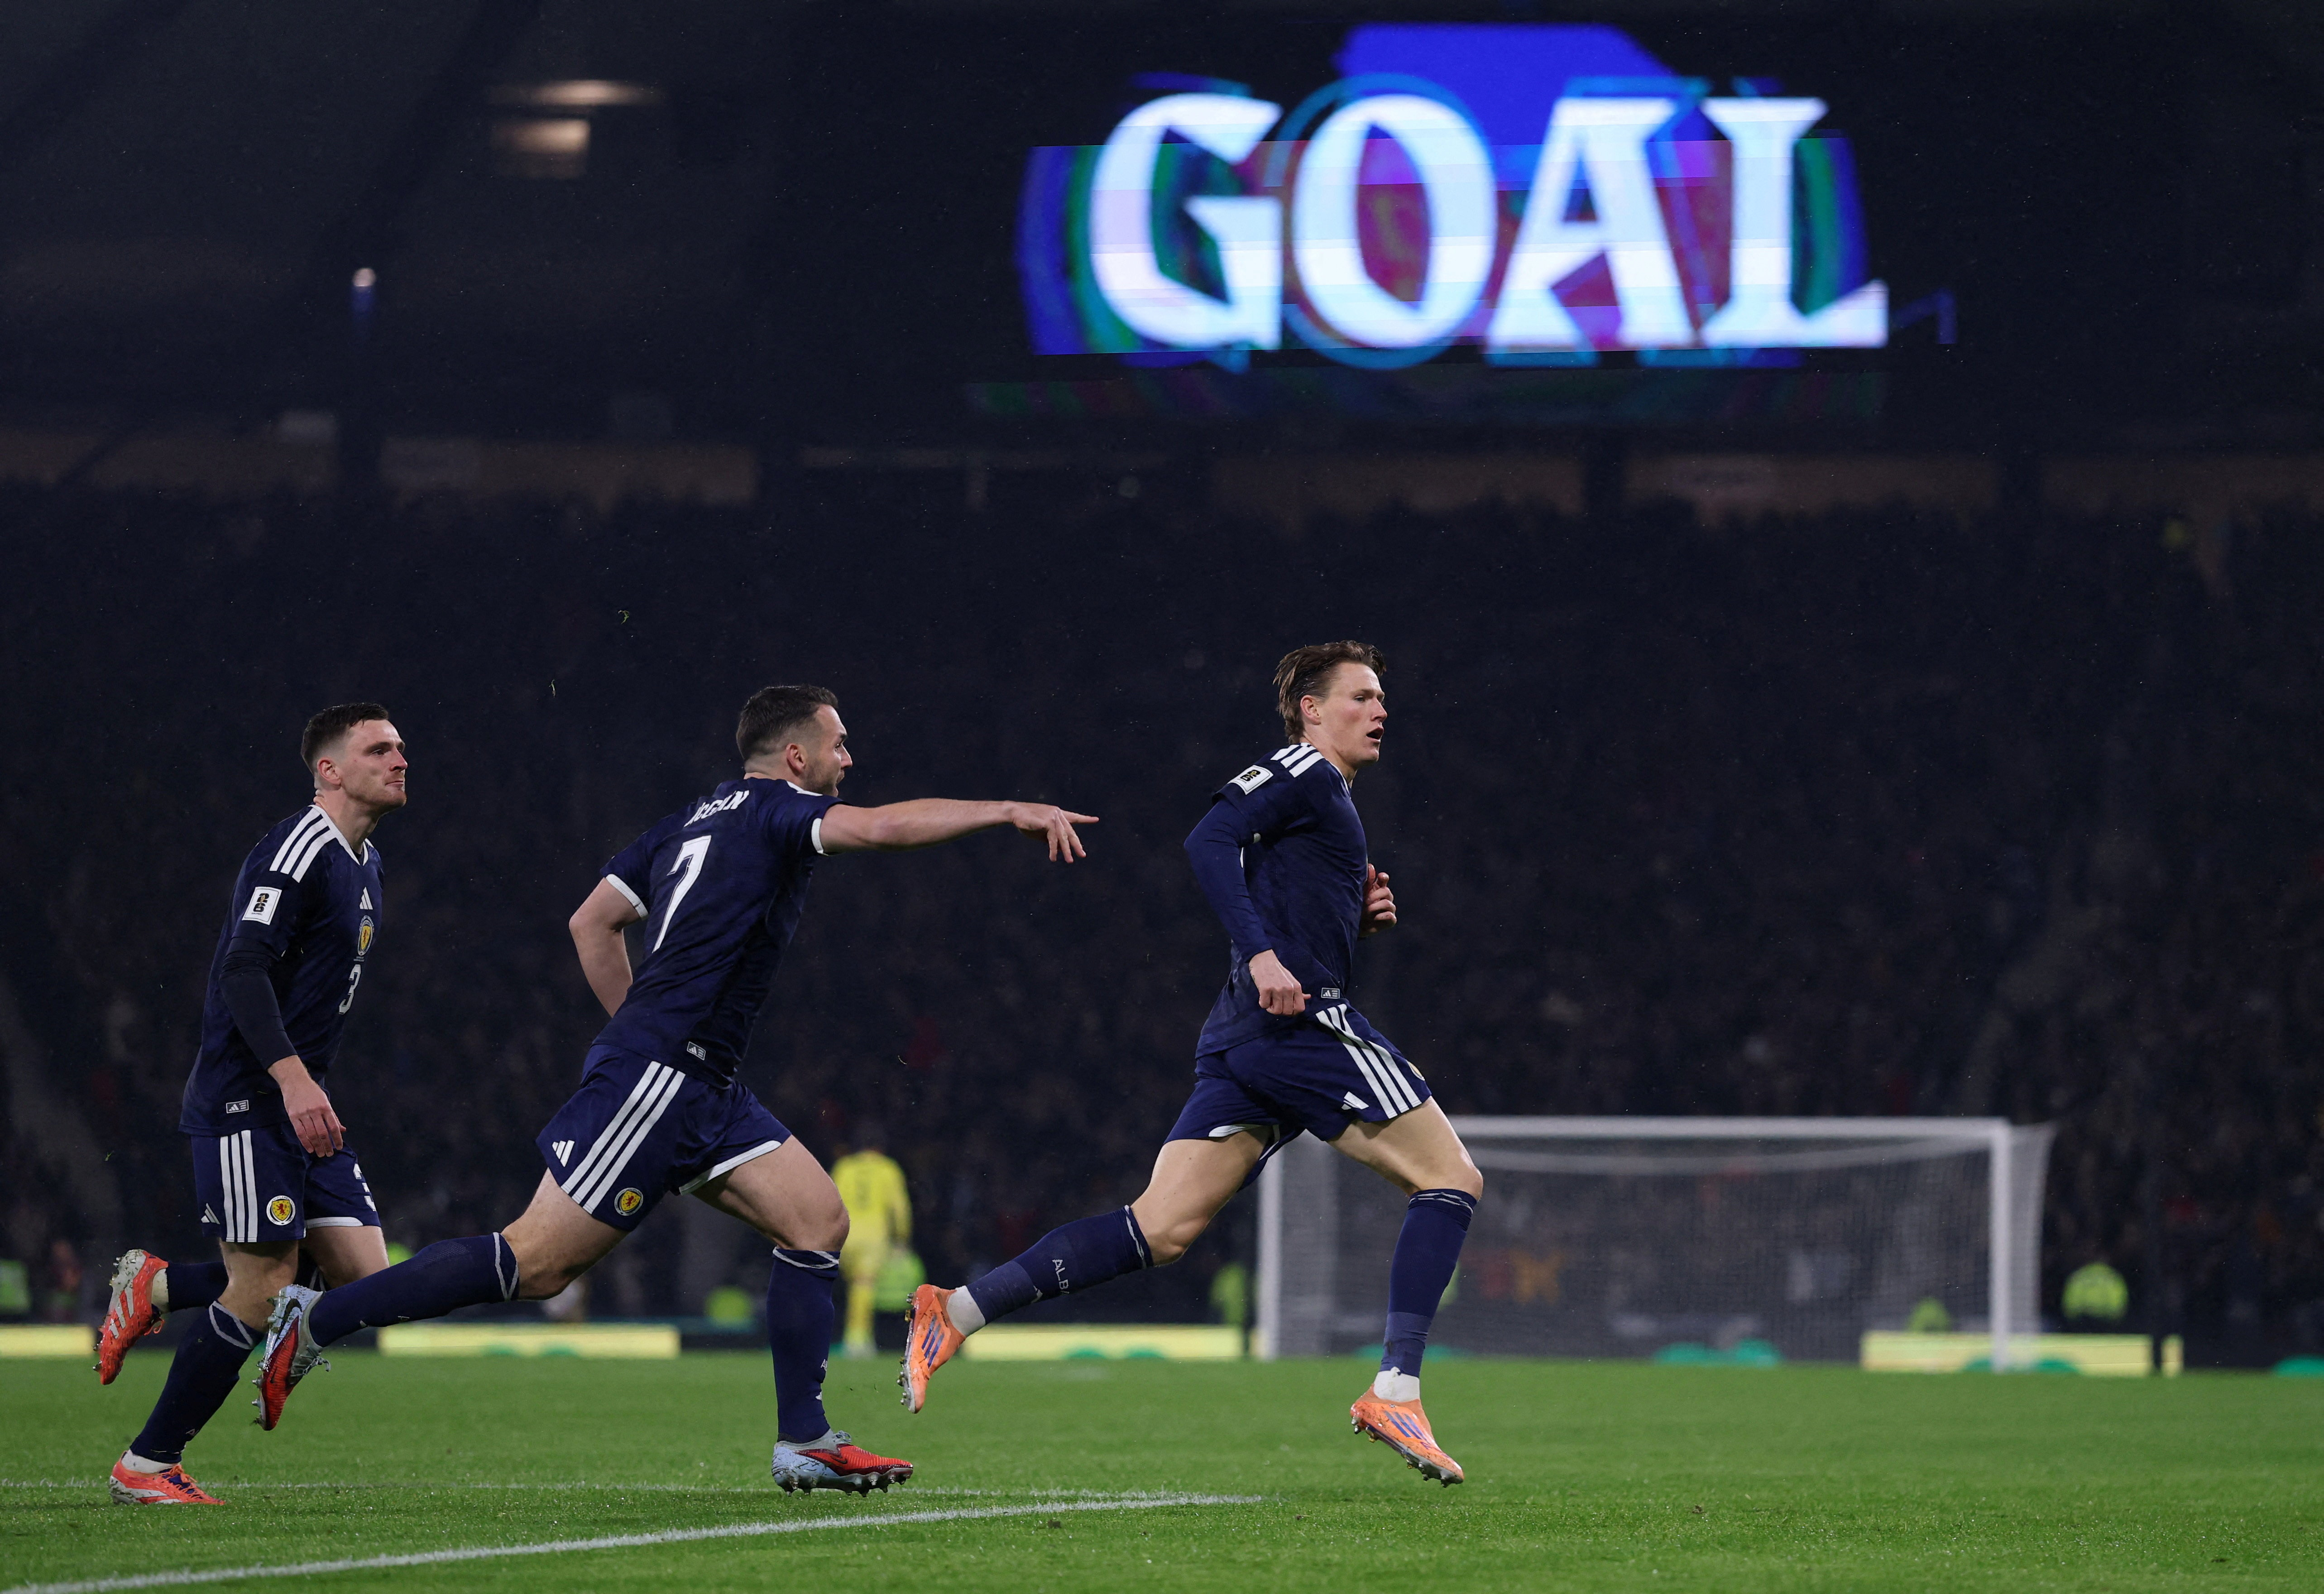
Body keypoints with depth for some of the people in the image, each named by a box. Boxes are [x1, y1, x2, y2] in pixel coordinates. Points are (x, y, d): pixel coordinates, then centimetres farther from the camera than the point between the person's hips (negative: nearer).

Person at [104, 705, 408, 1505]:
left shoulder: (364, 863, 17)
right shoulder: (296, 852, -13)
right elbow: (242, 968, -22)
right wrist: (292, 1077, -31)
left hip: (302, 1104, 9)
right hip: (245, 1106, -9)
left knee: (363, 1273, -1)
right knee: (263, 1287, -10)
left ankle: (156, 1288, 13)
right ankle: (147, 1466, 2)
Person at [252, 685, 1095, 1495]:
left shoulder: (696, 821, 17)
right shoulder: (773, 809, -7)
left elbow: (593, 922, 20)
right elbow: (879, 828, -25)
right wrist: (1006, 810, -22)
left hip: (705, 1091, 10)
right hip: (655, 1081, -10)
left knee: (819, 1221, 4)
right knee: (539, 1261, -9)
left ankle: (804, 1442, 4)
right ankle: (317, 1320, -2)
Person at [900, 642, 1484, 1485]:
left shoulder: (1329, 797, 29)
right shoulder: (1304, 773, 0)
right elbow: (1210, 841, -16)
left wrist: (1359, 918, 16)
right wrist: (1262, 954, -25)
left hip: (1239, 1036, 9)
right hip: (1305, 1025, -9)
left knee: (1159, 1229, -1)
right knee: (1451, 1179, -4)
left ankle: (958, 1312, -10)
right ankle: (1395, 1390, -13)